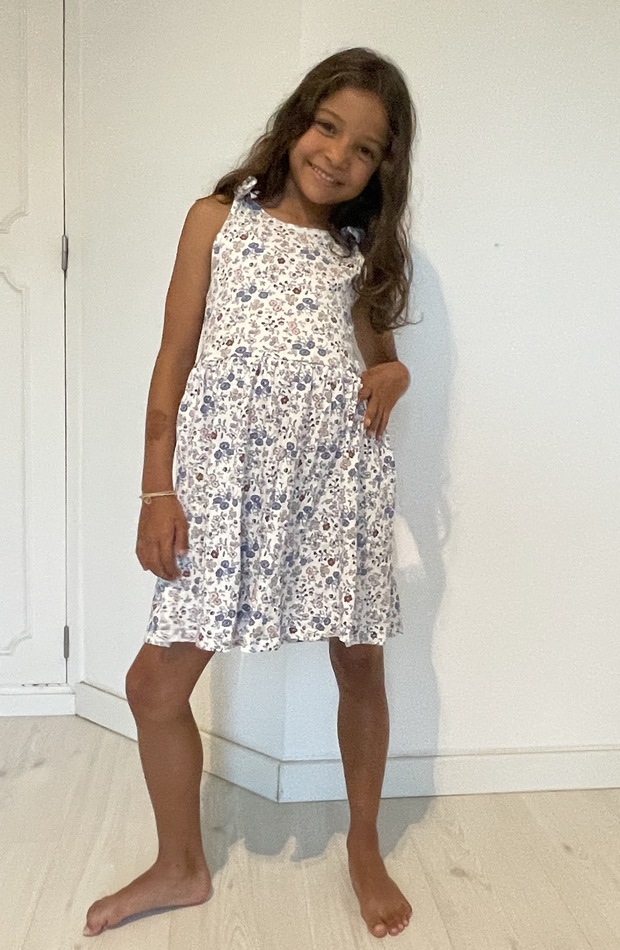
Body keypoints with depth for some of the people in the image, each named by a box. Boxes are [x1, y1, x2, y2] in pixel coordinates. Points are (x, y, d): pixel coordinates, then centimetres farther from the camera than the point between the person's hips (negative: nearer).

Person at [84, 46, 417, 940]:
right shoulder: (218, 220, 8)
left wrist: (394, 377, -1)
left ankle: (365, 849, 38)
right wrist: (156, 490, -4)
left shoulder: (363, 252, 14)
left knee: (361, 669, 11)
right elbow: (175, 361, 3)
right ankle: (181, 867, 29)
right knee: (156, 681, 1)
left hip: (340, 474, 2)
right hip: (228, 474, -1)